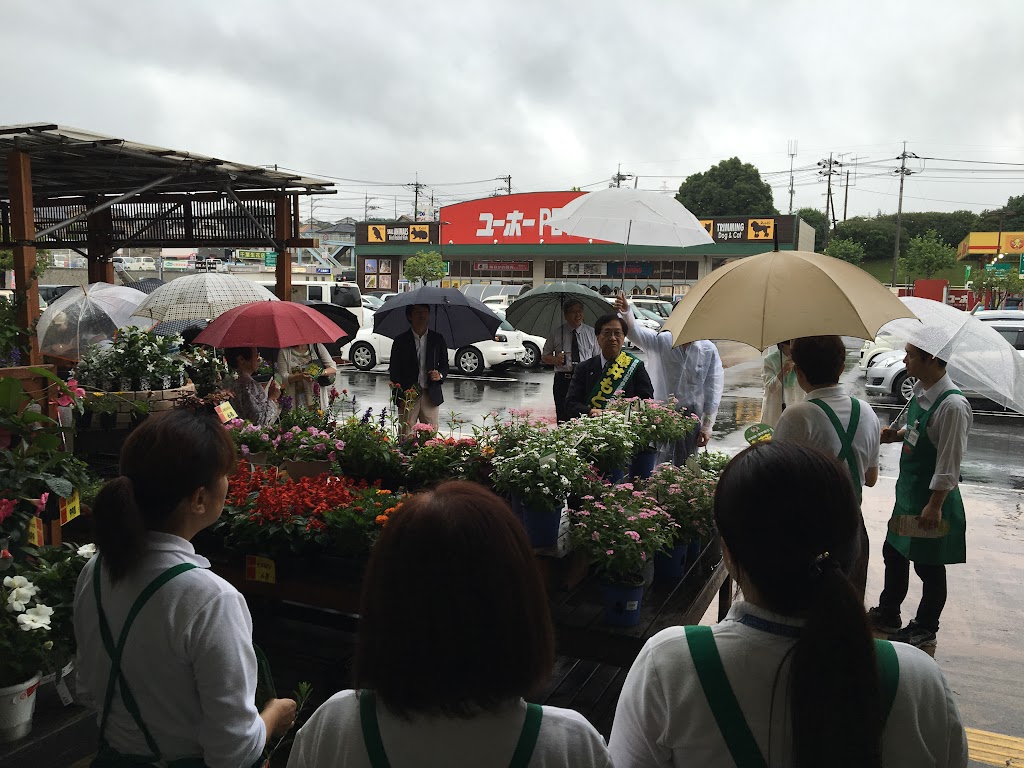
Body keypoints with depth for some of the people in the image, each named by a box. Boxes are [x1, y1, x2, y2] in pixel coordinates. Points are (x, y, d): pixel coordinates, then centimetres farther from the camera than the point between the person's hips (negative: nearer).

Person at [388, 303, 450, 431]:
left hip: (431, 396, 2)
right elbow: (394, 372, 1)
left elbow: (445, 365, 17)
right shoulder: (401, 341, 2)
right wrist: (400, 399, -8)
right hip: (407, 396, -1)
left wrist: (440, 375, -8)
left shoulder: (437, 339, 8)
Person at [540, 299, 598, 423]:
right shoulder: (555, 333, 9)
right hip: (563, 379, 0)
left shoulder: (591, 333, 10)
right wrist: (554, 360, -8)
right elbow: (544, 357, 14)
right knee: (563, 418, -2)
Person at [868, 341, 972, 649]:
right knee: (894, 553, 22)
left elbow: (950, 464, -23)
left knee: (929, 566, 10)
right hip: (908, 492, 9)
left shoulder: (953, 405, -27)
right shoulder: (921, 389, 1)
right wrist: (897, 435, -1)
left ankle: (925, 630, 31)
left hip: (932, 497, -9)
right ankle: (887, 615, 41)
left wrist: (934, 505, -20)